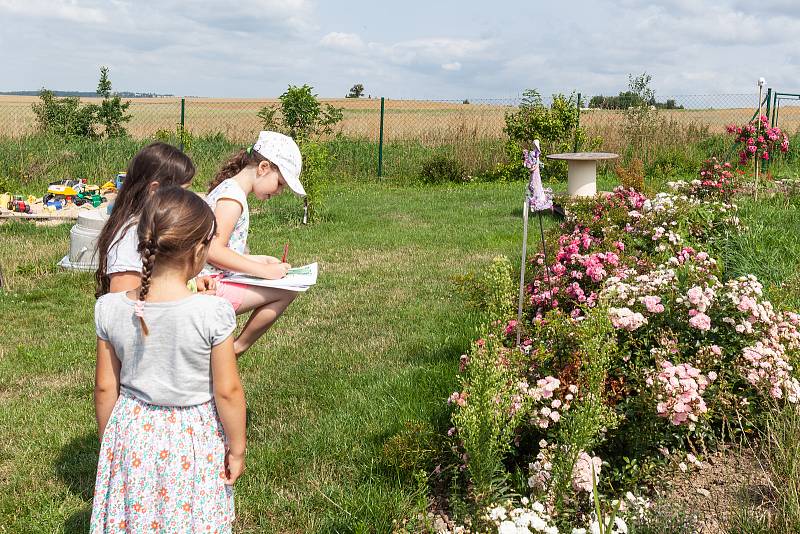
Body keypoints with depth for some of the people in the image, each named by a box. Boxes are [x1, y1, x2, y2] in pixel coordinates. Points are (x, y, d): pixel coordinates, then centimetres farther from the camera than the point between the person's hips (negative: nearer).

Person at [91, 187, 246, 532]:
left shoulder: (110, 309, -11)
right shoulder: (212, 313, -21)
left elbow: (105, 387, -1)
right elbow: (227, 391, -15)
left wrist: (107, 442, 14)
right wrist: (237, 450, -1)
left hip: (133, 437, 3)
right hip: (193, 439, -3)